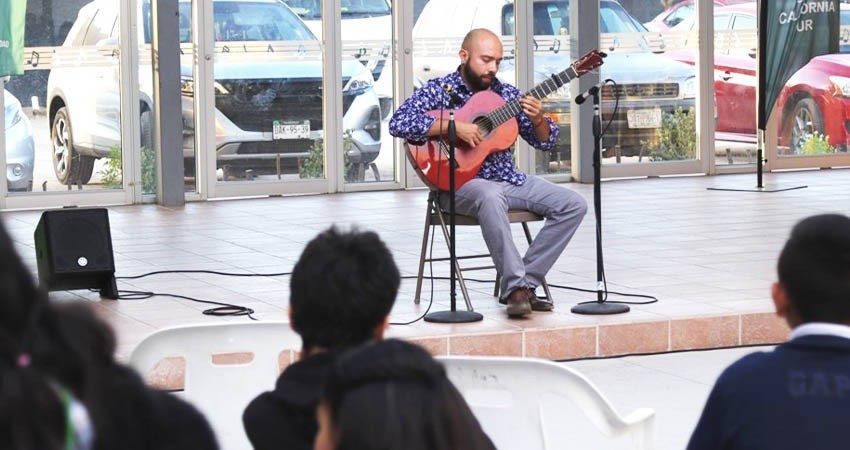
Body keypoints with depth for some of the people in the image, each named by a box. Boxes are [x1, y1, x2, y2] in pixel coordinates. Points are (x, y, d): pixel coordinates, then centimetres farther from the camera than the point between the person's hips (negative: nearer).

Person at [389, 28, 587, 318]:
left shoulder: (506, 94, 12)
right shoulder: (439, 91, -2)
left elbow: (546, 142, 13)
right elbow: (398, 124, -19)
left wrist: (537, 119, -11)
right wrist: (454, 126, -24)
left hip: (509, 180, 6)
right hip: (462, 183, -6)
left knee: (574, 205, -10)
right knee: (491, 197, -41)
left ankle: (525, 281, -11)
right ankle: (516, 287, -34)